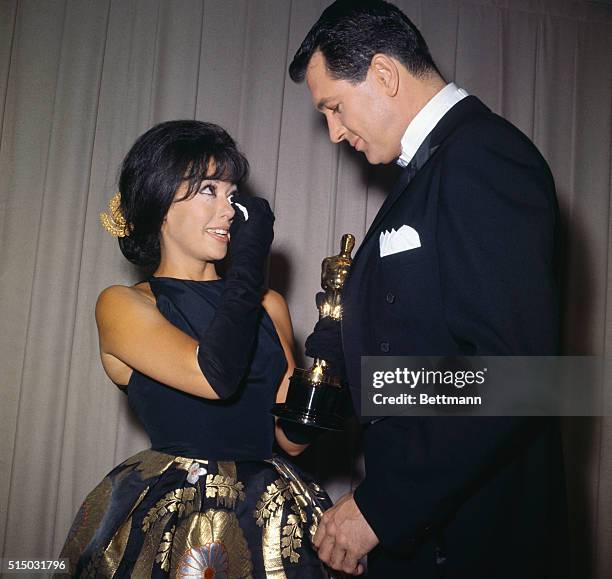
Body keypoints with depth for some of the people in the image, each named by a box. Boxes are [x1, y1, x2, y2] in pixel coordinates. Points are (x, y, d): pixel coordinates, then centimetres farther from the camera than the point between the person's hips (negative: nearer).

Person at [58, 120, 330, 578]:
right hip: (170, 523, -4)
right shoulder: (122, 305, -6)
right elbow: (214, 376, -23)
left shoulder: (267, 306, 8)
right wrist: (250, 264, -12)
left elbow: (291, 436, 6)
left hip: (271, 519, 5)